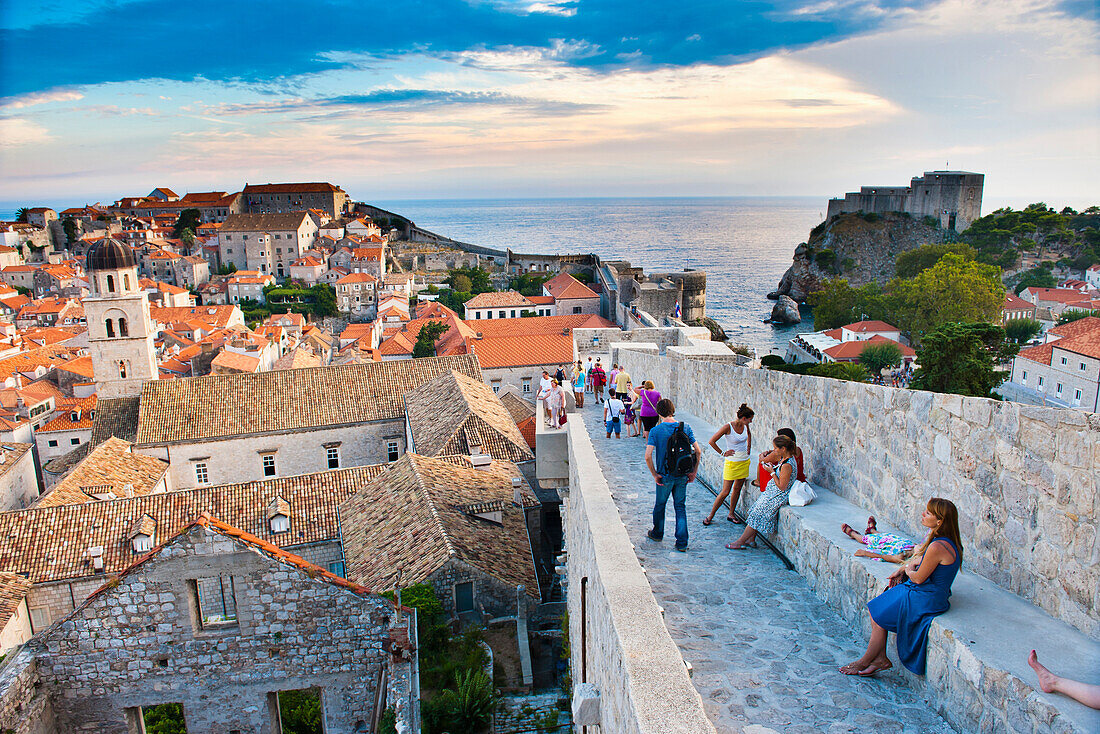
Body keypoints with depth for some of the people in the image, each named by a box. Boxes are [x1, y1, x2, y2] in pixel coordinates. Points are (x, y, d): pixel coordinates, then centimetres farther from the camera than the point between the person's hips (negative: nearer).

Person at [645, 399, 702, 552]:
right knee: (680, 507, 13)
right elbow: (698, 451, -7)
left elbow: (648, 456, -20)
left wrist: (655, 475, -9)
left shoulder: (656, 430, -13)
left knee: (660, 505, 19)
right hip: (682, 476, 2)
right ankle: (682, 543, 10)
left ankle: (657, 534, 38)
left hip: (665, 476, -2)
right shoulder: (686, 427, -5)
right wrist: (694, 471, 2)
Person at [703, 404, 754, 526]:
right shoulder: (728, 427, -20)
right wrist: (723, 453, -10)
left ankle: (731, 514, 23)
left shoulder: (745, 425, -1)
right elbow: (712, 441, -16)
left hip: (745, 461, 6)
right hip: (732, 462, -6)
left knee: (737, 489, 10)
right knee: (725, 492, -4)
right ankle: (710, 516, 7)